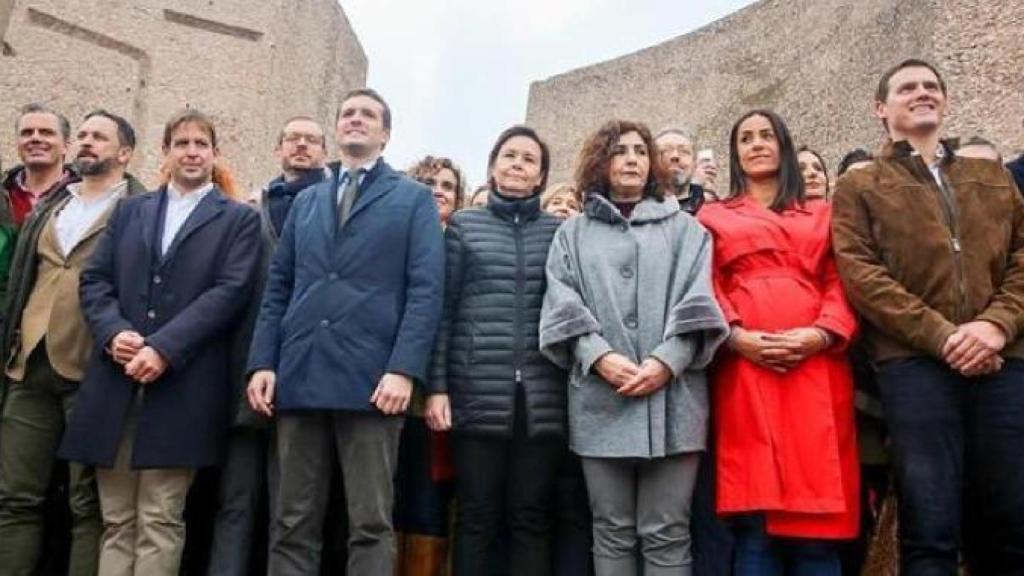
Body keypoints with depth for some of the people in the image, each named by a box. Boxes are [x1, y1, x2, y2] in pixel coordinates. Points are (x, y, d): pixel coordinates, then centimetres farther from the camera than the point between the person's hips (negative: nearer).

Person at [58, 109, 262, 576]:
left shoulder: (239, 219, 7)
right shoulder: (128, 211, 19)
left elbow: (230, 291, -6)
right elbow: (94, 279, 11)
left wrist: (163, 347, -16)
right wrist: (113, 332, -9)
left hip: (183, 386, -4)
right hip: (114, 383, 4)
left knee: (160, 522, -1)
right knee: (116, 520, 8)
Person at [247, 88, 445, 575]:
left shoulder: (414, 199, 8)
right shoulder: (306, 202, 22)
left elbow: (426, 290, -3)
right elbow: (278, 288, 16)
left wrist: (404, 369, -15)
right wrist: (262, 362, 2)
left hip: (371, 379, -4)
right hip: (299, 376, 4)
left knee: (371, 524, 0)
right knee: (292, 524, 7)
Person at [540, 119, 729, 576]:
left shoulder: (684, 228, 16)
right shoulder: (573, 233, 16)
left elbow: (696, 302, 3)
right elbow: (563, 306, 3)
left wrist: (667, 361, -13)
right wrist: (600, 357, -14)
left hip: (672, 397, 0)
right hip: (600, 398, 1)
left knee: (667, 533, 0)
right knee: (612, 531, 6)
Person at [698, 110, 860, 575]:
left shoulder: (822, 215, 22)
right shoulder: (714, 217, 18)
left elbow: (840, 283, 10)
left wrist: (821, 334, -10)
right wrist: (735, 336, -12)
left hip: (816, 366, 1)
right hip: (746, 366, -1)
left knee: (817, 519, -2)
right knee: (754, 526, -5)